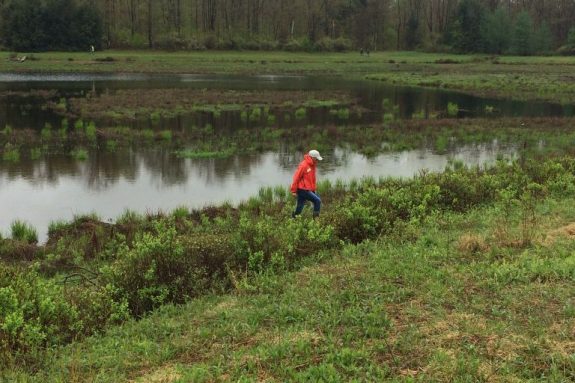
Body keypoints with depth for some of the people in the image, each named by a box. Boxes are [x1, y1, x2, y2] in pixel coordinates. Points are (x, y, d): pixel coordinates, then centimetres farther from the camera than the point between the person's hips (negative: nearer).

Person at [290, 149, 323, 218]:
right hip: (303, 190, -9)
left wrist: (313, 189, 17)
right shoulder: (303, 165, -15)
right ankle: (316, 218, -9)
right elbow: (296, 177, -14)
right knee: (317, 201, -13)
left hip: (308, 190, 9)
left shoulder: (312, 165, 12)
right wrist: (293, 191, -12)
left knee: (299, 209, 10)